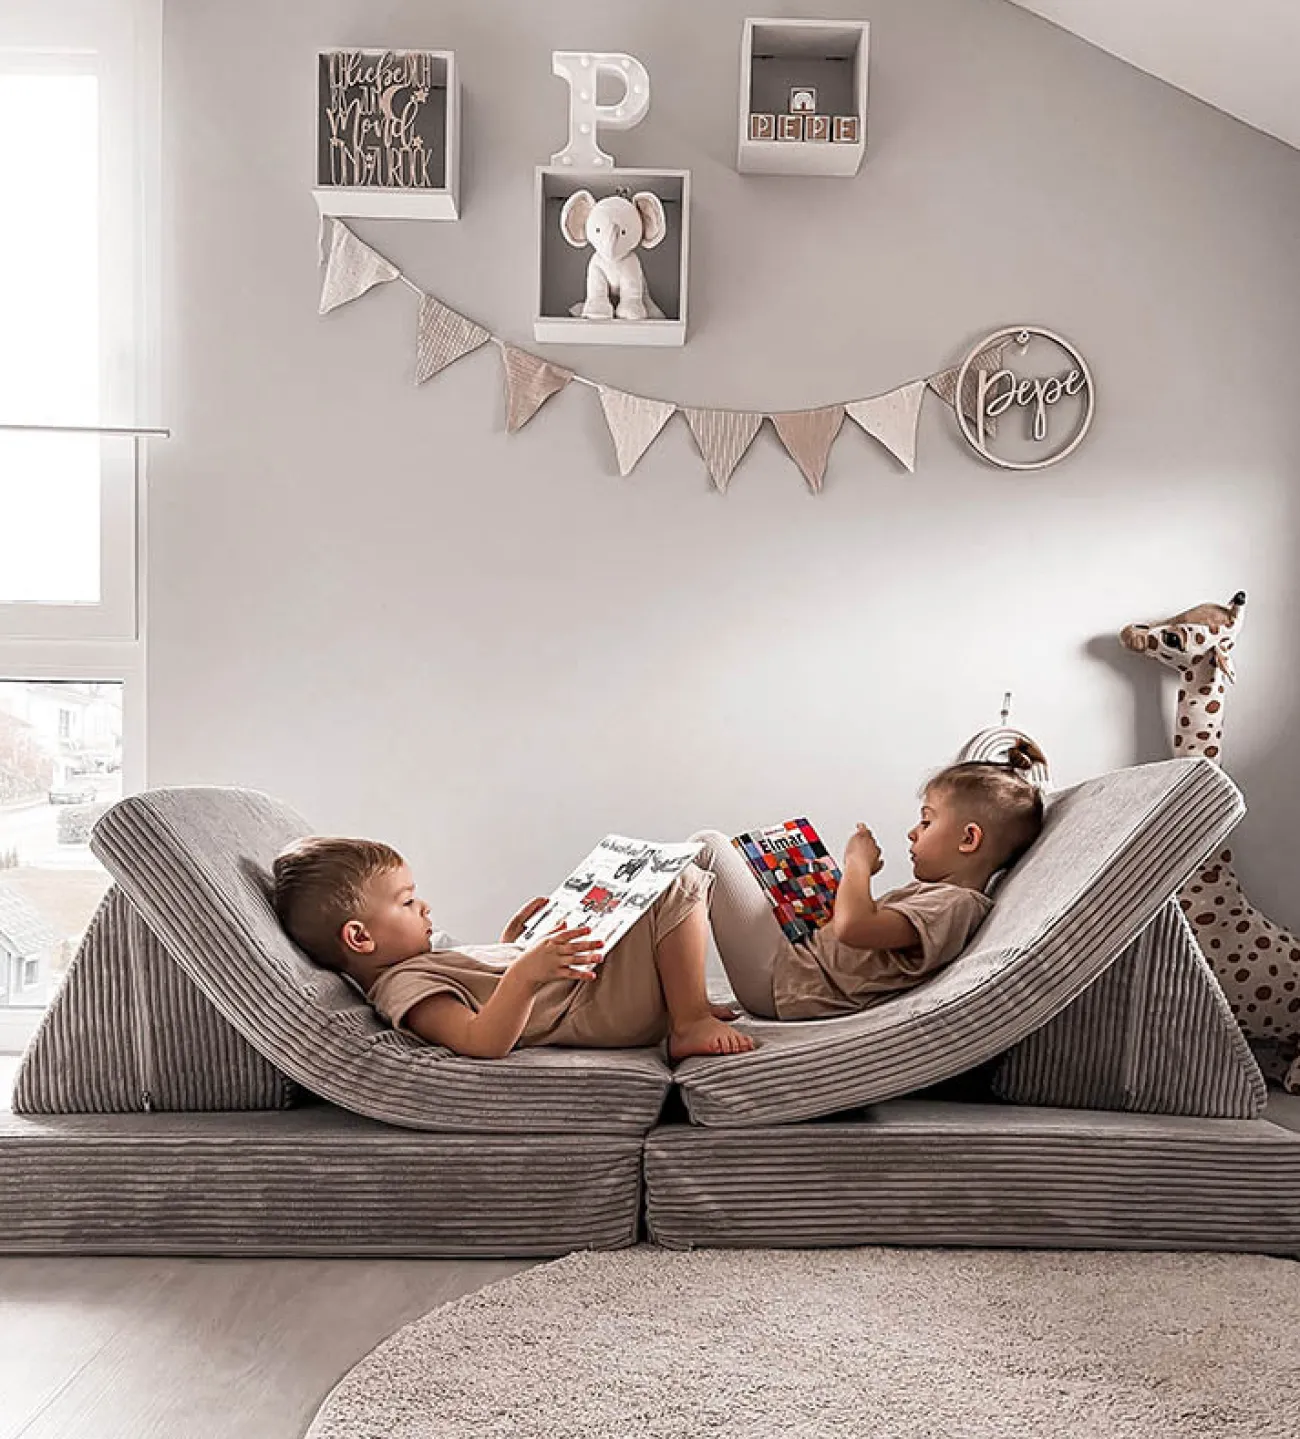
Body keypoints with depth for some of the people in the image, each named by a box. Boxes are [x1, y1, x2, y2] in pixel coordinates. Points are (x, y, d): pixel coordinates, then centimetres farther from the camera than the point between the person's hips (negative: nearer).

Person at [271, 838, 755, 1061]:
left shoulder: (412, 967, 14)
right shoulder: (402, 987, -20)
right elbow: (483, 1041, -35)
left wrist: (511, 939, 20)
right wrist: (527, 972, -47)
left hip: (585, 976, 11)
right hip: (600, 1007, -11)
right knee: (680, 889, -19)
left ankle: (689, 1005, 24)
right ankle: (691, 1026, -11)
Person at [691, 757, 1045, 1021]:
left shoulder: (953, 903, -20)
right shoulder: (935, 891, 11)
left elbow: (852, 927, -32)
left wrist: (858, 862, -17)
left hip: (778, 979, -11)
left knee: (708, 845, -7)